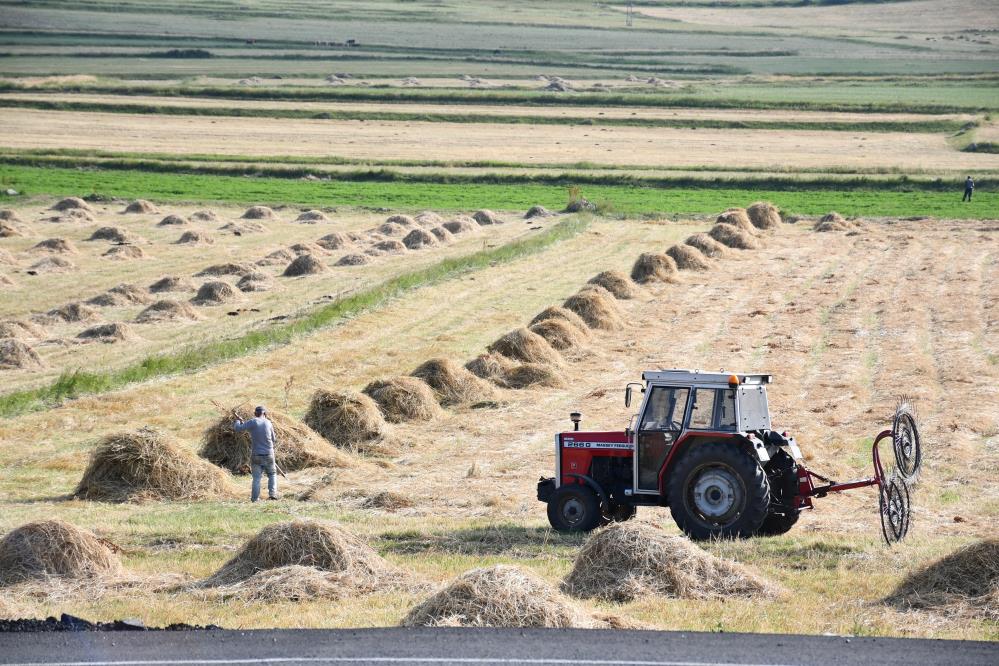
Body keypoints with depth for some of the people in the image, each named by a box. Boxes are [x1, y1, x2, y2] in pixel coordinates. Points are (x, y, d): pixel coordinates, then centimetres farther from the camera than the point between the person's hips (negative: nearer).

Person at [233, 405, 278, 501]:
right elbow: (273, 439, 9)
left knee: (256, 478, 7)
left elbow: (237, 428, -6)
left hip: (256, 455, -1)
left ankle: (255, 498, 2)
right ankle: (272, 493, 7)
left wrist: (237, 421, 14)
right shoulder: (268, 423, 0)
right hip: (268, 454, 1)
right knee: (272, 474, 20)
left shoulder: (252, 422, -8)